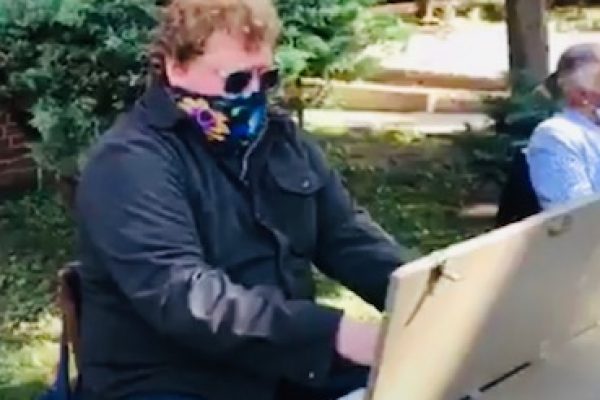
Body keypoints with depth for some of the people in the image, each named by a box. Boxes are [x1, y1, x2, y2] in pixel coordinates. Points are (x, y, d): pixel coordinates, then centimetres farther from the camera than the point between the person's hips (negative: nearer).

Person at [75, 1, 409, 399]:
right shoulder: (130, 162, -16)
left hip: (284, 368, 7)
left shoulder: (282, 139, 9)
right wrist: (336, 334, -36)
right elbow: (184, 298, -27)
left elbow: (349, 238, 9)